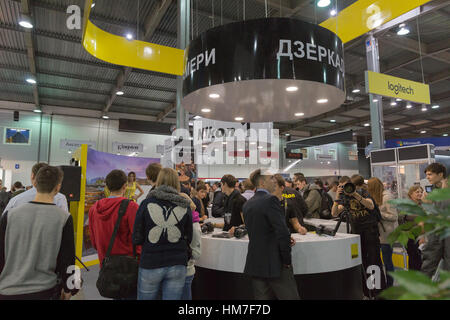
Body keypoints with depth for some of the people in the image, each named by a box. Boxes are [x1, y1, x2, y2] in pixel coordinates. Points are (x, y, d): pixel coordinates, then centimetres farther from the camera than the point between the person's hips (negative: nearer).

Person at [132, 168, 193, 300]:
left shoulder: (147, 204, -6)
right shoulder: (184, 206, -3)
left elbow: (137, 239, -3)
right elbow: (188, 239, 3)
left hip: (150, 264, 0)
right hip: (177, 265, 1)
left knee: (145, 297, 18)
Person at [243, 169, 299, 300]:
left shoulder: (247, 204, 9)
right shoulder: (271, 200, -14)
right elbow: (282, 231, -19)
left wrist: (285, 239, 11)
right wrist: (287, 260, -8)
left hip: (254, 263, 7)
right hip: (274, 263, -7)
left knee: (261, 296, 13)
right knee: (290, 297, 5)